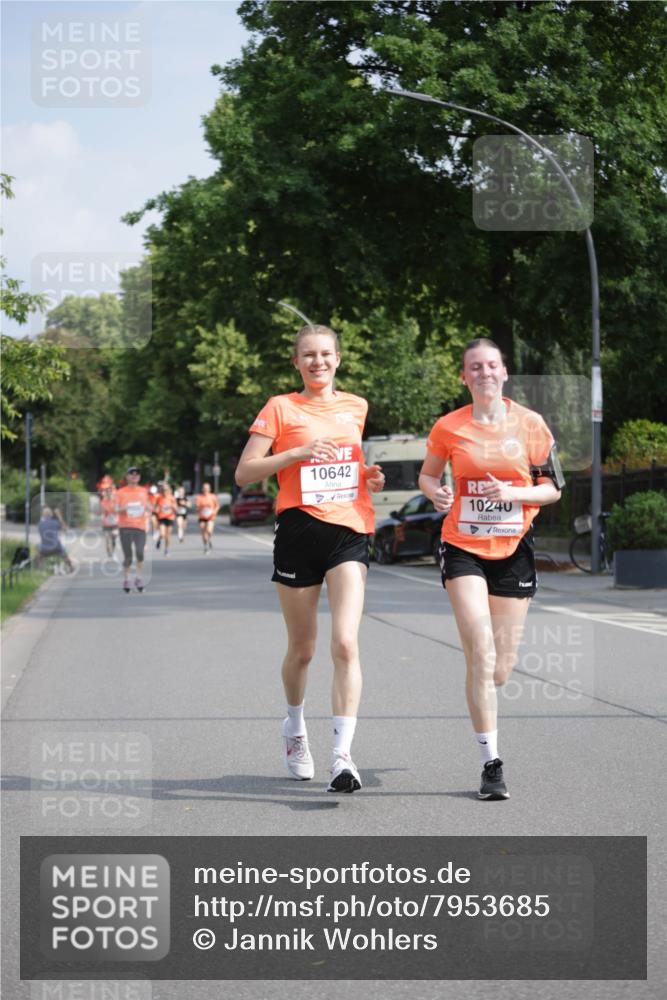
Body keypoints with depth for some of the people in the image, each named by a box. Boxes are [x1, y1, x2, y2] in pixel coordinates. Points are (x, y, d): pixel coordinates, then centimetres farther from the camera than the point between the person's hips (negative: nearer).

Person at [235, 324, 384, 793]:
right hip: (299, 532, -1)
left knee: (346, 643, -15)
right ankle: (295, 728, 38)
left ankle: (343, 755, -19)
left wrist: (369, 476, 9)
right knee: (302, 649, 10)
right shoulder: (281, 408, 2)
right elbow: (244, 473, -3)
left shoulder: (356, 407, 14)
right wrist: (298, 453, -15)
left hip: (349, 532, 2)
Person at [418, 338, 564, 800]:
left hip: (513, 549, 1)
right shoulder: (449, 427, -1)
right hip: (464, 548, -1)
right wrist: (436, 492, -9)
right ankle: (492, 763, -9)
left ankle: (482, 703, 40)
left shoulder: (531, 424, 0)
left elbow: (553, 488, 4)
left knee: (503, 664, 3)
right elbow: (428, 474, 14)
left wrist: (514, 493, -14)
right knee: (481, 654, -15)